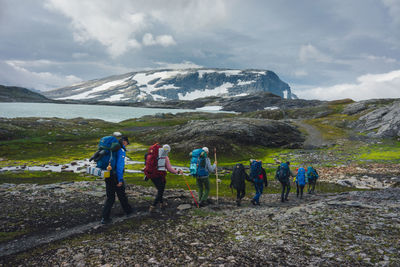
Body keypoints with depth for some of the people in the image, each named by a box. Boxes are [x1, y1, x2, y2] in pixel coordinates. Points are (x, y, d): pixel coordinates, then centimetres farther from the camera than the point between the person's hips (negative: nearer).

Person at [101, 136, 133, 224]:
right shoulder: (121, 150, -13)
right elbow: (120, 165, -21)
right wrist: (120, 180, -19)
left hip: (108, 176, 7)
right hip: (116, 177, -7)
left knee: (110, 197, 10)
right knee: (122, 195, 13)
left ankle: (105, 217, 4)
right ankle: (128, 210, 32)